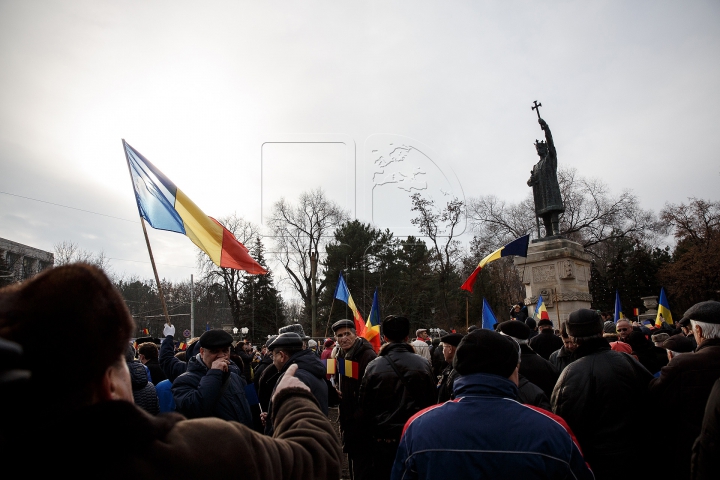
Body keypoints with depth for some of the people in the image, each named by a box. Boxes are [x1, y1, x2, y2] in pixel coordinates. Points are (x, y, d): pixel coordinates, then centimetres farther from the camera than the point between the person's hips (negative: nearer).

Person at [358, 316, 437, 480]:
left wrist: (372, 432, 12)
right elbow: (432, 402, 0)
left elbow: (364, 406, -4)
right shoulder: (423, 365, -9)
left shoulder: (373, 367, -11)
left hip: (384, 439, -1)